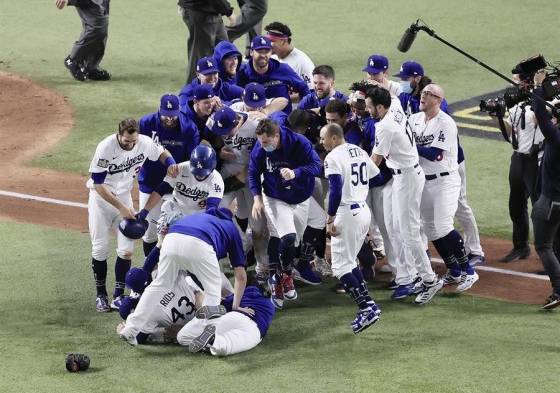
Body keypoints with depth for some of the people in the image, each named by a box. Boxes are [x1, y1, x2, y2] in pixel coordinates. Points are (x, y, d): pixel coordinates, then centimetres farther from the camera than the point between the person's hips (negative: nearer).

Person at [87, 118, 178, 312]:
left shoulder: (145, 143, -15)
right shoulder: (106, 148, -27)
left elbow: (162, 153, 8)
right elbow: (99, 185, -24)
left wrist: (171, 163, -17)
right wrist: (121, 208, -27)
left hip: (124, 197, 3)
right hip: (101, 197, -3)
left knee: (127, 249, -6)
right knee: (100, 248, -1)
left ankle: (118, 296, 3)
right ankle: (101, 295, 13)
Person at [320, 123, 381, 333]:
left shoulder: (333, 157, -13)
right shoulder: (360, 152, 12)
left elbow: (336, 191, -20)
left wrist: (330, 219, -16)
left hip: (347, 213, -9)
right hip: (364, 211, 9)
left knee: (340, 266, -3)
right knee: (349, 261, 20)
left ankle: (367, 308, -13)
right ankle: (367, 306, 14)